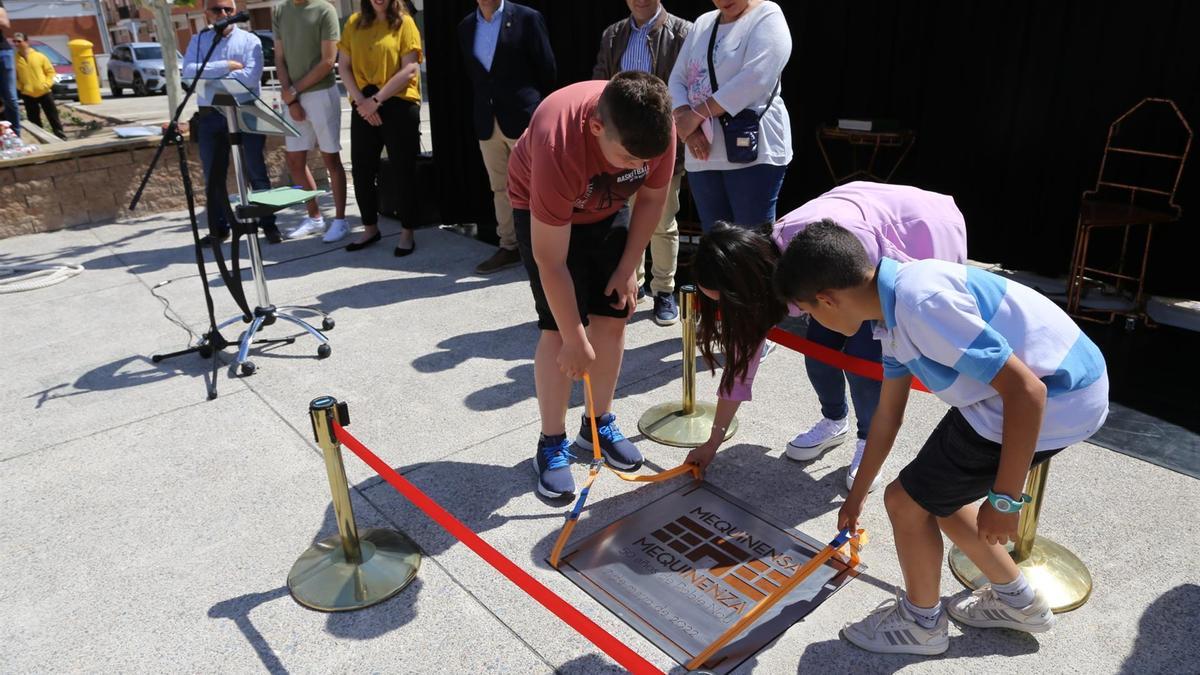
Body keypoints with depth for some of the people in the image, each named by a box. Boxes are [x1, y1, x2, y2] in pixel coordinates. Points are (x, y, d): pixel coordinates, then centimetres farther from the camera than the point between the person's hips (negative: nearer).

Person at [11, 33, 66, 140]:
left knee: (53, 117, 4)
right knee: (34, 121, 6)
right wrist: (20, 87, -8)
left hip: (45, 92, -1)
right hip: (28, 95, 1)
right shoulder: (14, 59, 1)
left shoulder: (39, 56, -2)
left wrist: (47, 84, -9)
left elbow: (50, 71, 2)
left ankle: (61, 136, 11)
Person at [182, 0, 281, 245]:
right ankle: (218, 229, 17)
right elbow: (189, 72, -7)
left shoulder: (250, 40, 2)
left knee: (257, 173, 1)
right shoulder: (198, 41, 10)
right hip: (210, 117, 3)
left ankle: (268, 224, 8)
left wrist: (209, 77, -9)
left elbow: (251, 77, -15)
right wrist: (226, 66, -13)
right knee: (213, 177, 8)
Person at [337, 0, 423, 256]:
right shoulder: (354, 23, 10)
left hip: (399, 105, -4)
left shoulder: (404, 22, -1)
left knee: (403, 171, 2)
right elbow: (343, 66, 7)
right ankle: (370, 228, 23)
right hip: (364, 108, 4)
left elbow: (410, 69, -10)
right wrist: (360, 100, -8)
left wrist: (376, 100, -14)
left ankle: (407, 233, 12)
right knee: (361, 170, 7)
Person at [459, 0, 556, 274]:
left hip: (524, 118, -5)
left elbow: (547, 69, -1)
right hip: (487, 123, 5)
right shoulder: (466, 26, 11)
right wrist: (480, 113, 13)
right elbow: (473, 75, 17)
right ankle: (509, 247, 20)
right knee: (500, 189, 11)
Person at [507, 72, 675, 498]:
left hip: (609, 209, 5)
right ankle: (552, 444, 4)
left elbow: (652, 198, -7)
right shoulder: (558, 146, -41)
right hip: (542, 209, -4)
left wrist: (628, 268, -8)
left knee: (613, 316, 1)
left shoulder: (657, 129, -29)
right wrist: (575, 340, -28)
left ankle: (600, 424, 20)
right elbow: (550, 262, -34)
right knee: (558, 327, -11)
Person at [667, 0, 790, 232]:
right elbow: (677, 79, 12)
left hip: (752, 153, -6)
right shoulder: (702, 23, 19)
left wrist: (696, 115, -13)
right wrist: (686, 124, -8)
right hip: (702, 156, 6)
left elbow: (755, 79, -15)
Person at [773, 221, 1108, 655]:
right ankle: (1017, 601, 40)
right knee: (937, 495, 20)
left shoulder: (921, 306, -27)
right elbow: (887, 415, 18)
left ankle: (921, 622, 28)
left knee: (907, 500, 3)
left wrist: (1004, 499, -16)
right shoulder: (894, 307, 5)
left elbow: (1026, 391, -27)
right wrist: (857, 494, 30)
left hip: (1055, 401, -9)